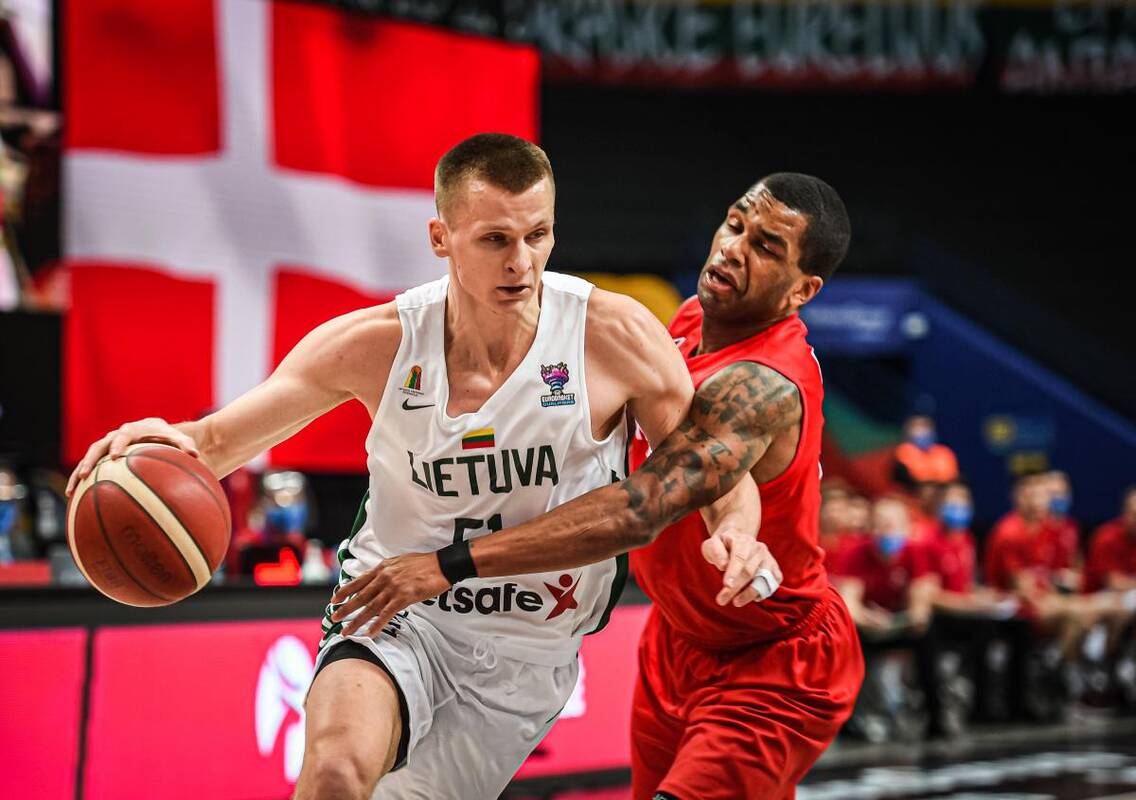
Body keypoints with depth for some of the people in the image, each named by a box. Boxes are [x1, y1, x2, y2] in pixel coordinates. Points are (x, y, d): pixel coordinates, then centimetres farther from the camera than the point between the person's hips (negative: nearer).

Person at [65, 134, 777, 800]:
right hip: (397, 613, -1)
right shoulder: (377, 345, -10)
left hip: (526, 656, 1)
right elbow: (218, 442, -6)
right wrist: (170, 444, -31)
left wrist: (736, 532, -26)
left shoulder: (615, 336, -13)